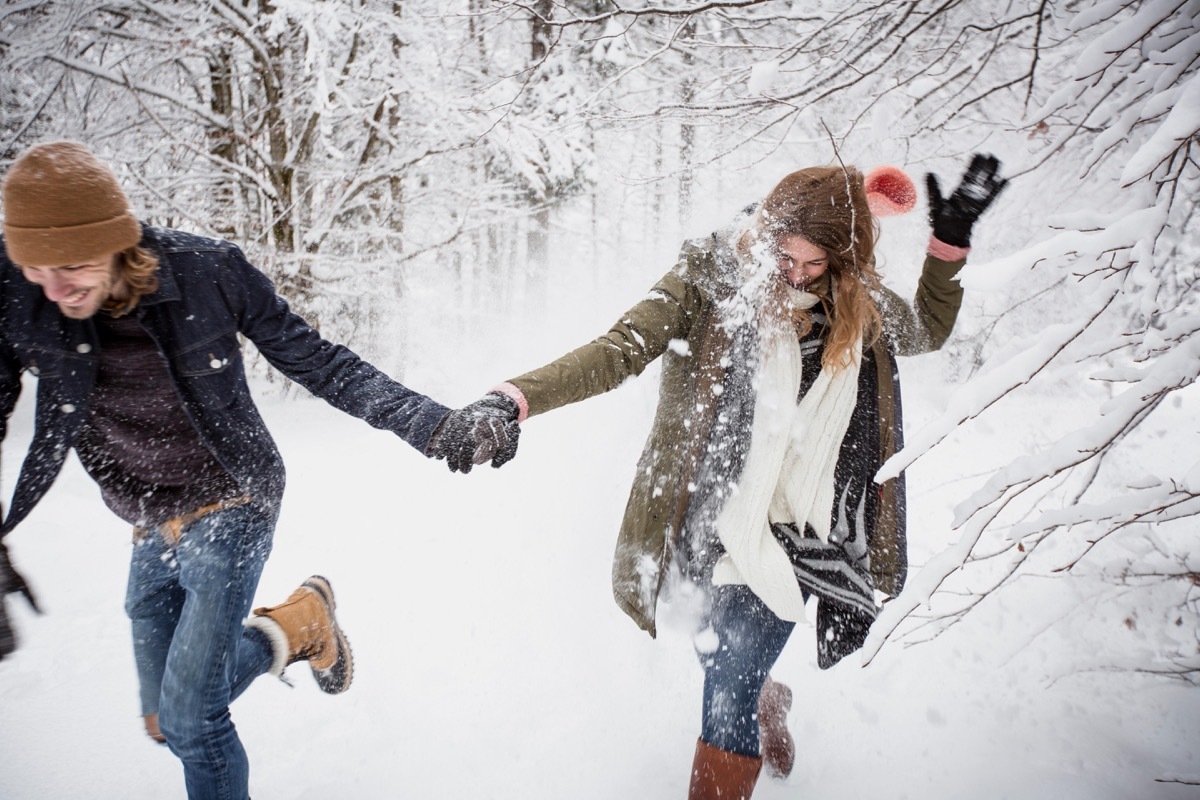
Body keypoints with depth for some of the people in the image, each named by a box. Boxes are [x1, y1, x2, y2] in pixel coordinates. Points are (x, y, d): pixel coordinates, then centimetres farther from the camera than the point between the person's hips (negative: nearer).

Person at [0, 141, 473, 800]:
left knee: (189, 717, -7)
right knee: (165, 721, 16)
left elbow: (317, 362, -12)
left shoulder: (206, 271, -20)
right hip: (151, 530, 5)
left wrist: (430, 423, -20)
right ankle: (295, 625, 35)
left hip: (229, 509, -5)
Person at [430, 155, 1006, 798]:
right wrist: (511, 401, -35)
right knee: (723, 665, 21)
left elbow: (929, 330, 23)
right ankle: (767, 706, 57)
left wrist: (950, 240, 5)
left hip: (792, 531, 0)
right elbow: (620, 349, -20)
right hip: (713, 519, 0)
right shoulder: (714, 274, -10)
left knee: (730, 683, -9)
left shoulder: (861, 306, 1)